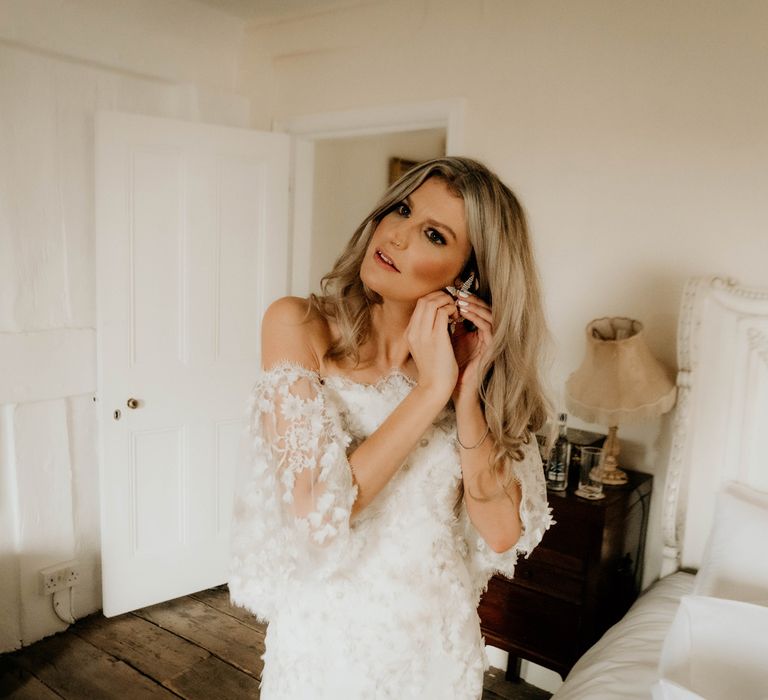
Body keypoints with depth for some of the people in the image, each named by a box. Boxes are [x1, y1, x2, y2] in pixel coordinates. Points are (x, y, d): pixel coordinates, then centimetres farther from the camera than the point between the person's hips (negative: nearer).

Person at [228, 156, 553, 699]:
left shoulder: (466, 358, -4)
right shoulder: (300, 325, -14)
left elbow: (502, 534, -11)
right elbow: (313, 511, -23)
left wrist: (467, 392, -19)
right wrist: (430, 390, -23)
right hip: (329, 638, -3)